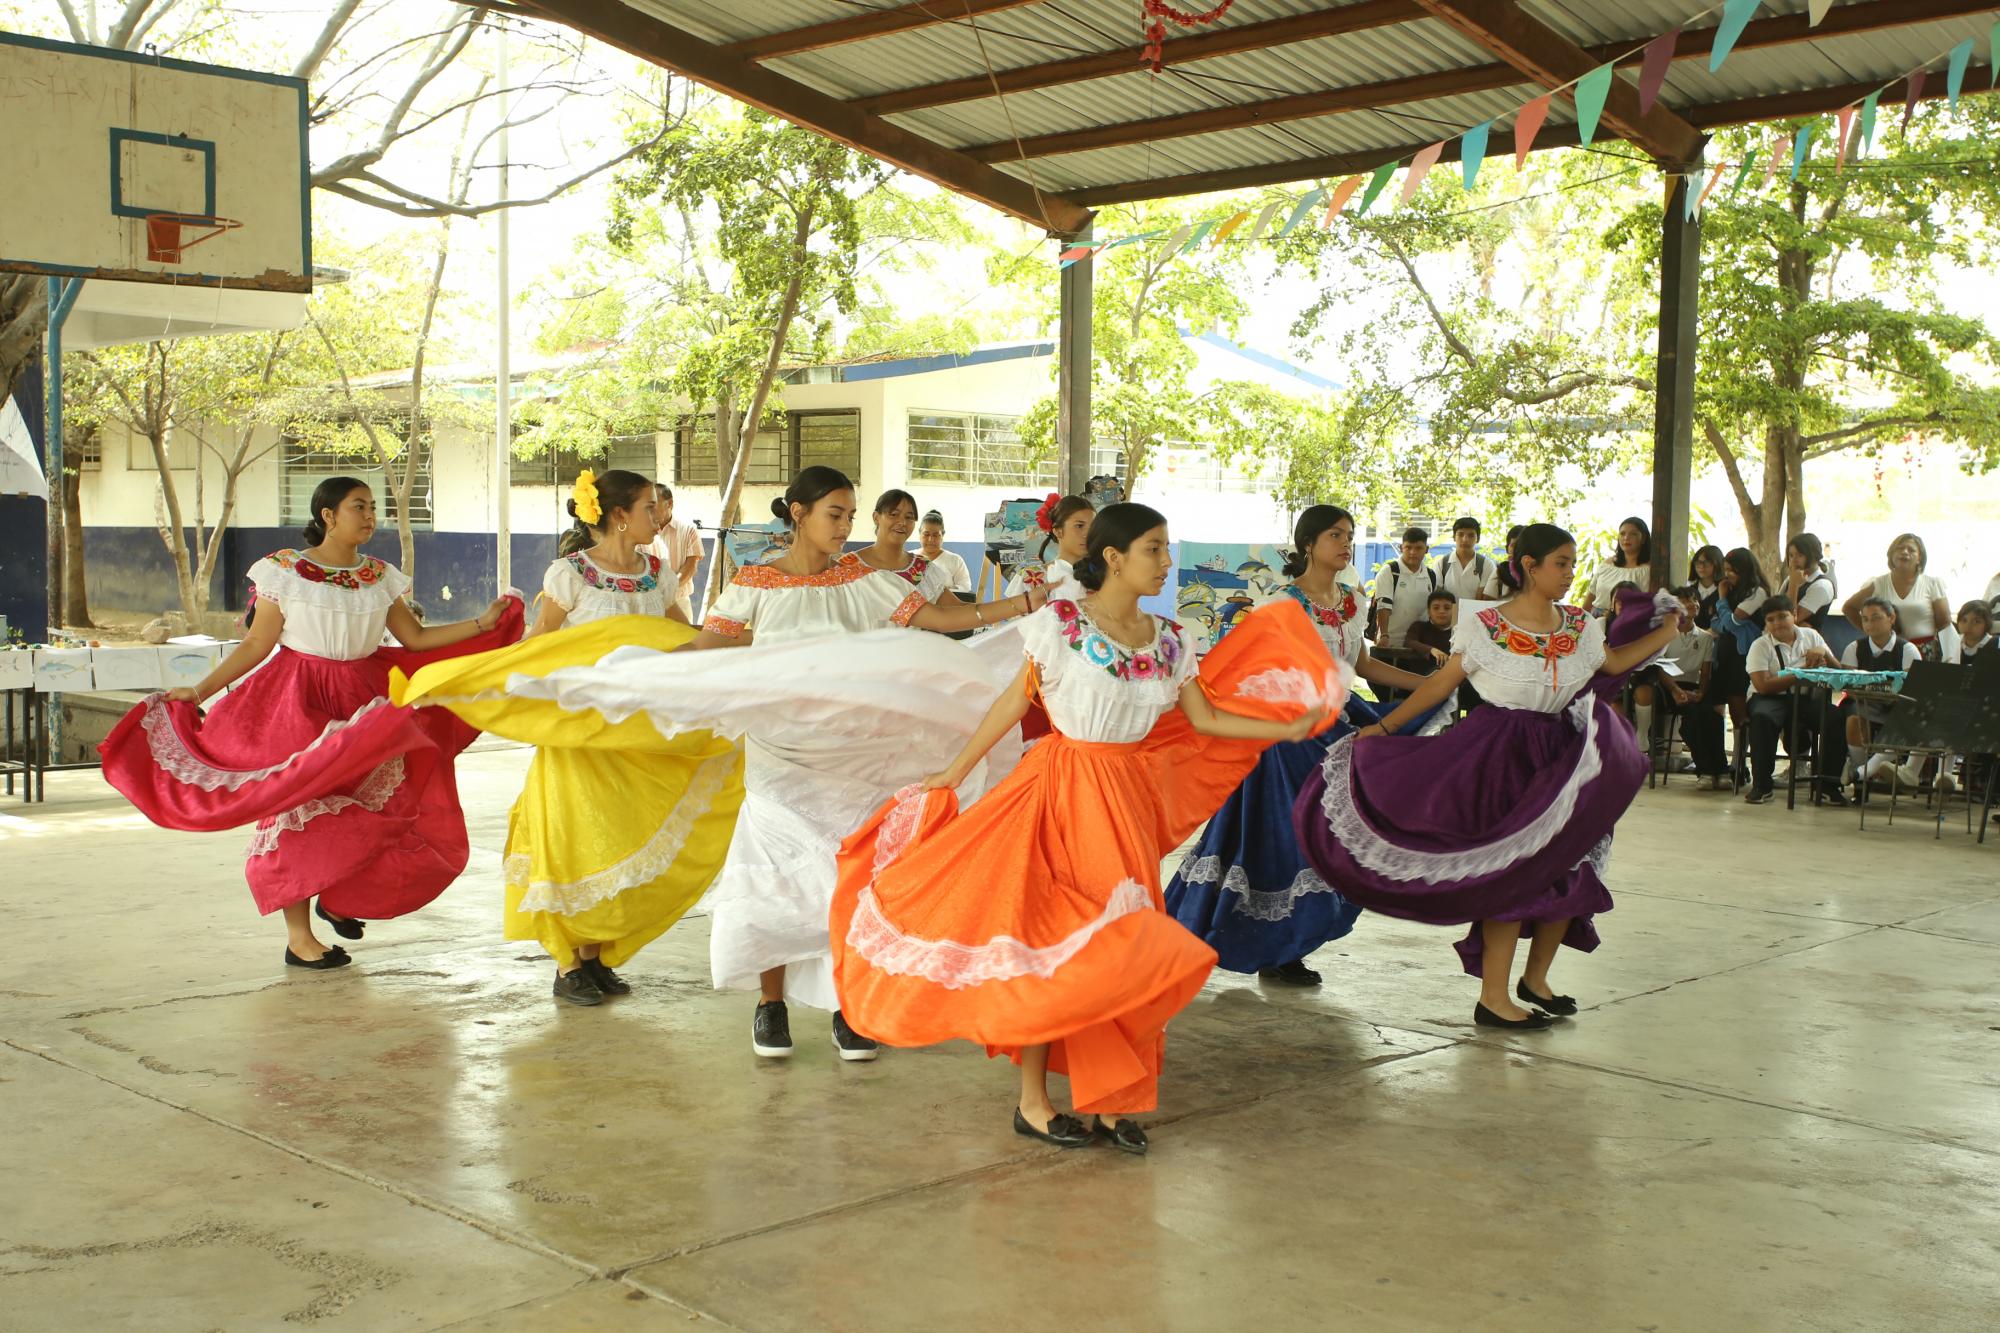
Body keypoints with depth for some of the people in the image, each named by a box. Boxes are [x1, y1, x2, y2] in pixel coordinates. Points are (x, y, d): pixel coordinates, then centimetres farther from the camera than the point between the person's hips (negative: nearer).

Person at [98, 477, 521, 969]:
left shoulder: (381, 577, 7)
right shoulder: (283, 570, -4)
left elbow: (415, 638, 8)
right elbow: (257, 643, -3)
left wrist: (482, 623, 1)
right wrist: (200, 690, -8)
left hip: (366, 701, 4)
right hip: (298, 701, -4)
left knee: (378, 808, -2)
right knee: (299, 807, -2)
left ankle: (339, 899, 24)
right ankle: (298, 936, 8)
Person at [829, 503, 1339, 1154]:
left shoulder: (1168, 641, 6)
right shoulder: (1061, 623, -8)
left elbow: (1206, 719, 8)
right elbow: (1015, 700, -4)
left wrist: (1290, 728, 4)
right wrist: (955, 772, -1)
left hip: (1129, 795, 5)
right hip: (1064, 787, -5)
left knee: (1118, 941, 4)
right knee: (1049, 935, -3)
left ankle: (1108, 1099, 12)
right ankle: (1032, 1101, 7)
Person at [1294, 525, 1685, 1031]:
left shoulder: (1580, 625, 5)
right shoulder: (1487, 627, -9)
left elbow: (1614, 663, 20)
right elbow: (1442, 682, -6)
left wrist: (1666, 633, 11)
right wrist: (1383, 728, -8)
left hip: (1563, 755, 6)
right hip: (1503, 759, -6)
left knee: (1569, 868, 7)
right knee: (1511, 873, -6)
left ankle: (1535, 978, 27)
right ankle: (1492, 999, 3)